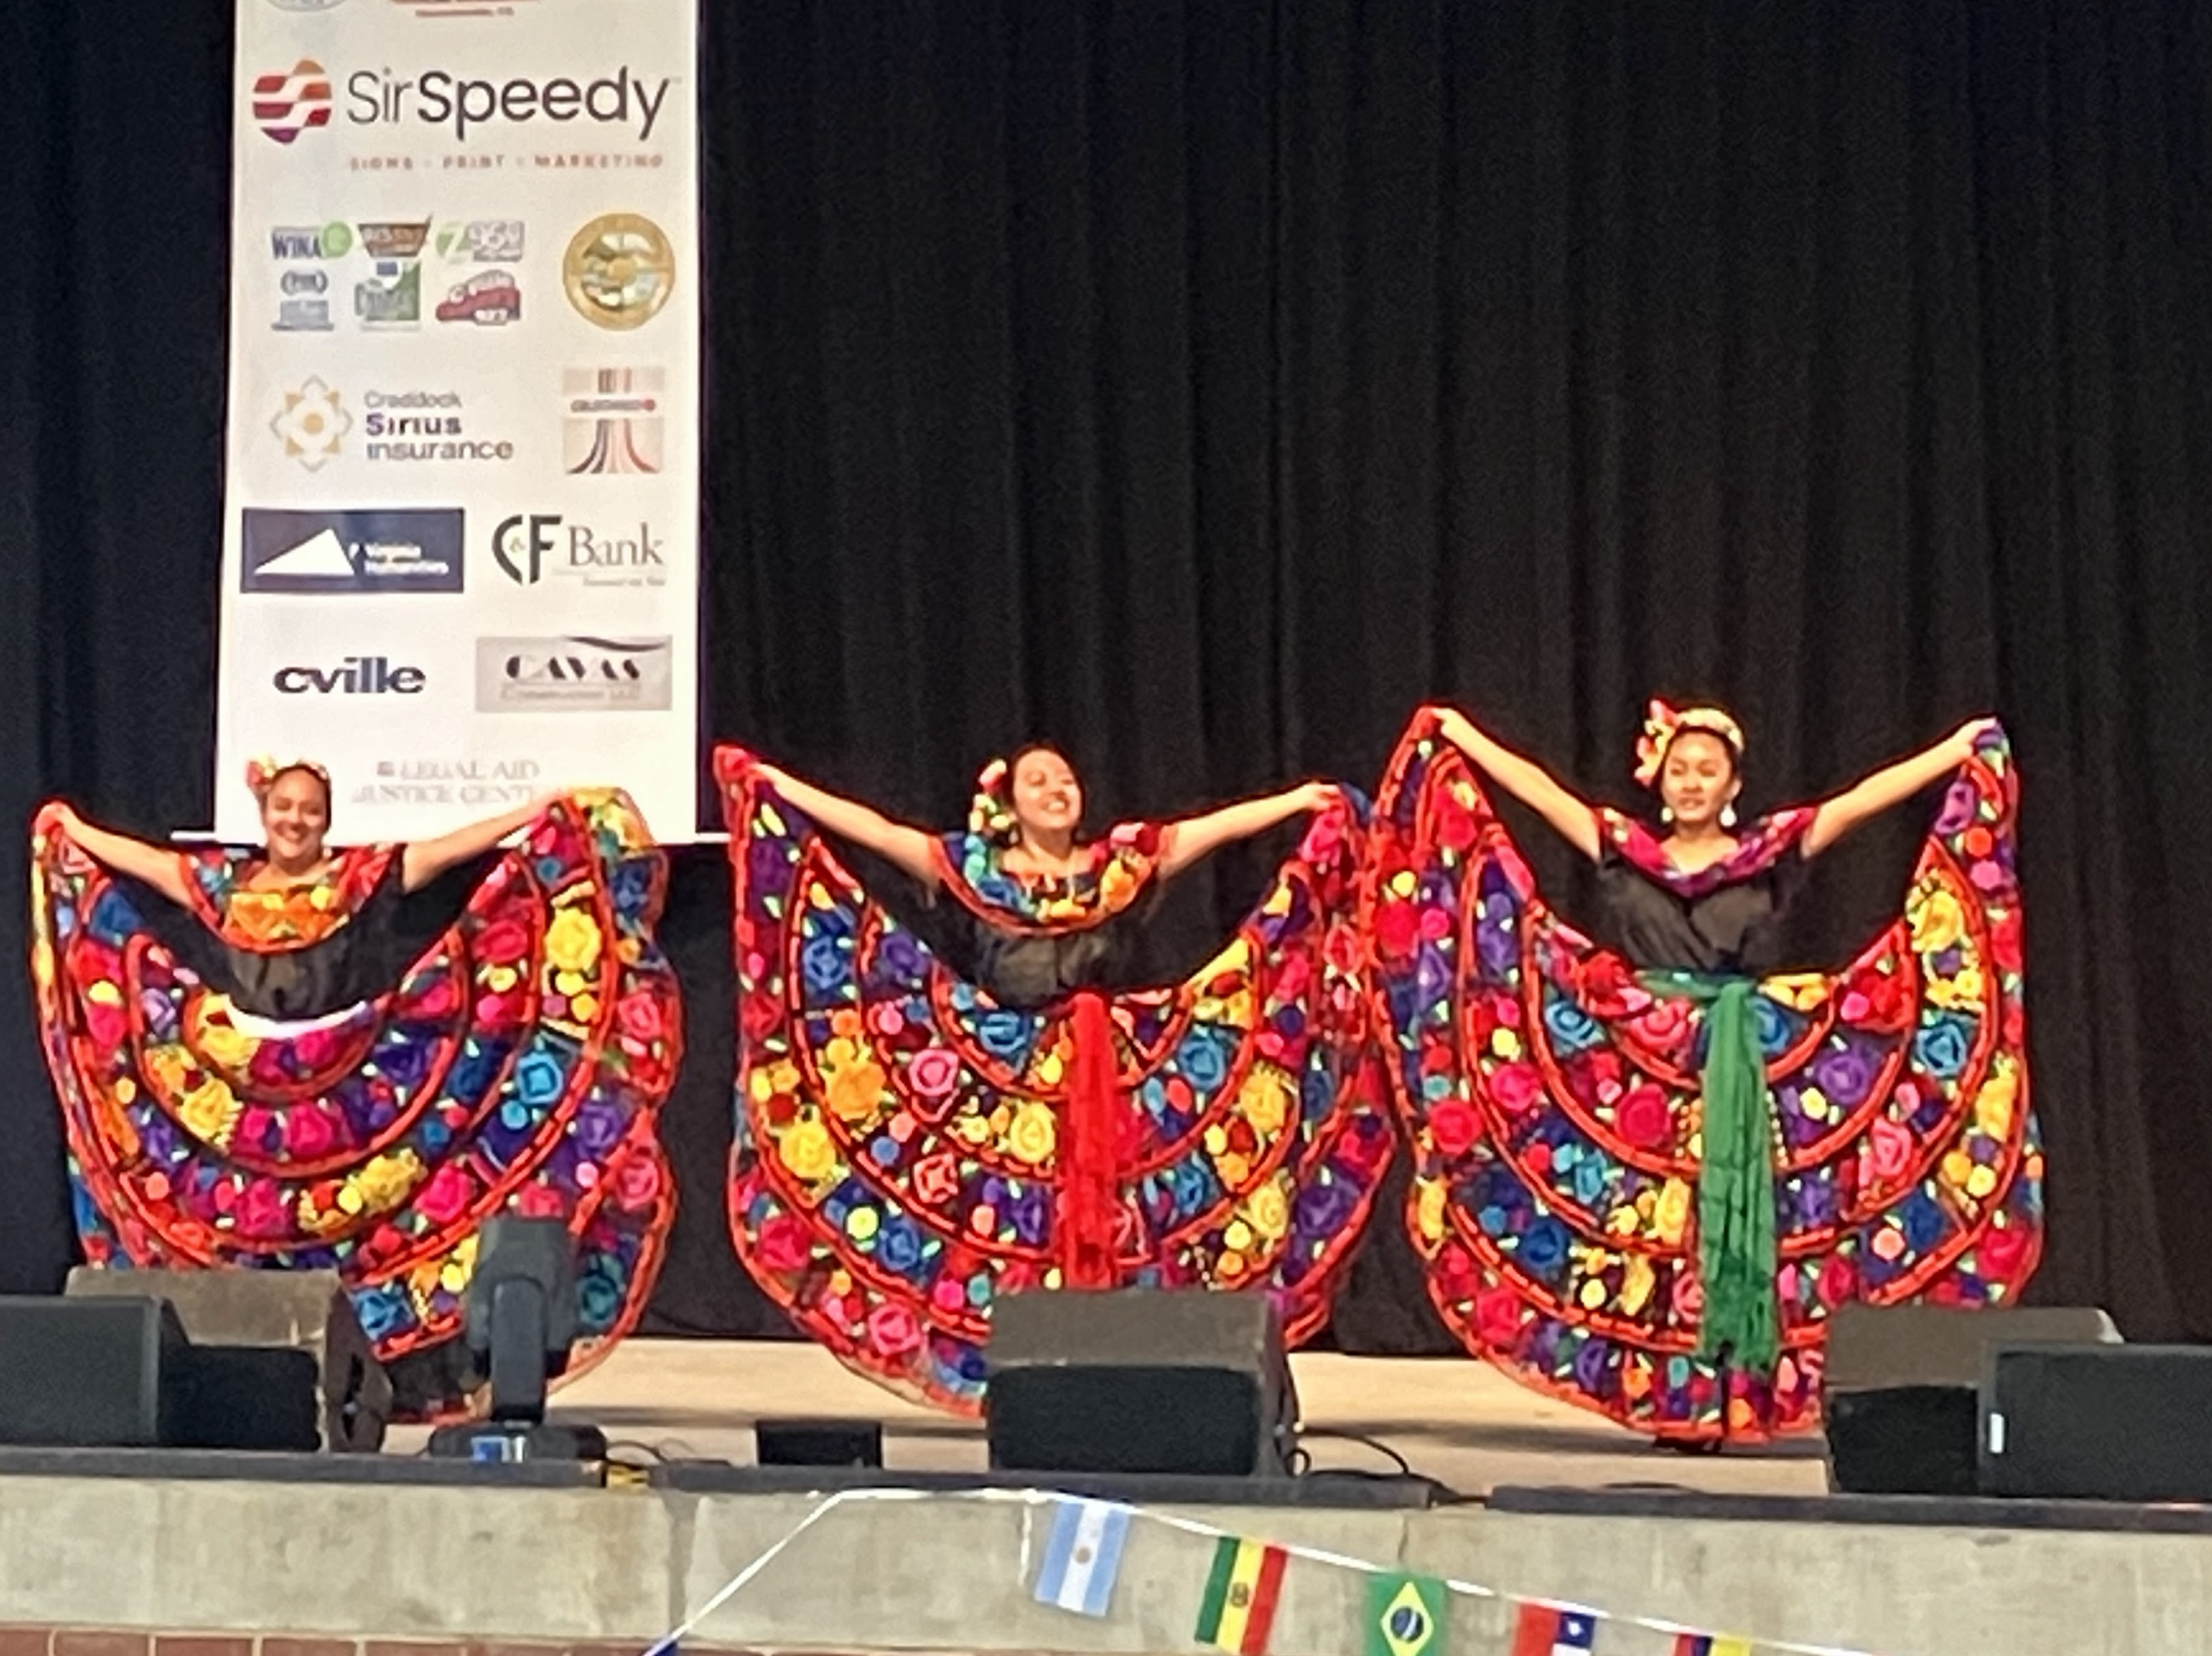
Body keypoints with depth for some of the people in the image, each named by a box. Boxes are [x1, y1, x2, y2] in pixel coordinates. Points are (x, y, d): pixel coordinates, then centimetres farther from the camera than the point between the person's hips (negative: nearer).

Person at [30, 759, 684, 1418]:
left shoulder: (364, 875, 2)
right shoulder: (227, 883, 11)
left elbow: (446, 850, -4)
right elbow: (140, 861, 22)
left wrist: (535, 816, -11)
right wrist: (69, 831, 32)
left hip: (348, 1094, -3)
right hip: (247, 1099, 3)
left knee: (346, 1229, -5)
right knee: (249, 1233, 4)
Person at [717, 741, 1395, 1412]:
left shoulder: (1124, 864, 7)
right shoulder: (973, 869, 5)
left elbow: (1218, 825, 1)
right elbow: (875, 830, 2)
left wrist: (1302, 799, -7)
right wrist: (773, 786, -2)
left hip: (1115, 1082, 1)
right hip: (1010, 1086, 0)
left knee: (1110, 1227, -2)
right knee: (1017, 1227, -1)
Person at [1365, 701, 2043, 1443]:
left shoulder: (1771, 853, 5)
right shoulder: (1623, 850, 7)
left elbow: (1863, 799, 1)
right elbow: (1537, 789, 8)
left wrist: (1962, 751, -2)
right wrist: (1458, 735, 8)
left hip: (1744, 1070, -1)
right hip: (1639, 1071, 1)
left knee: (1731, 1221, -1)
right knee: (1648, 1222, -1)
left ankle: (1727, 1394, 3)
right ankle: (1662, 1394, 4)